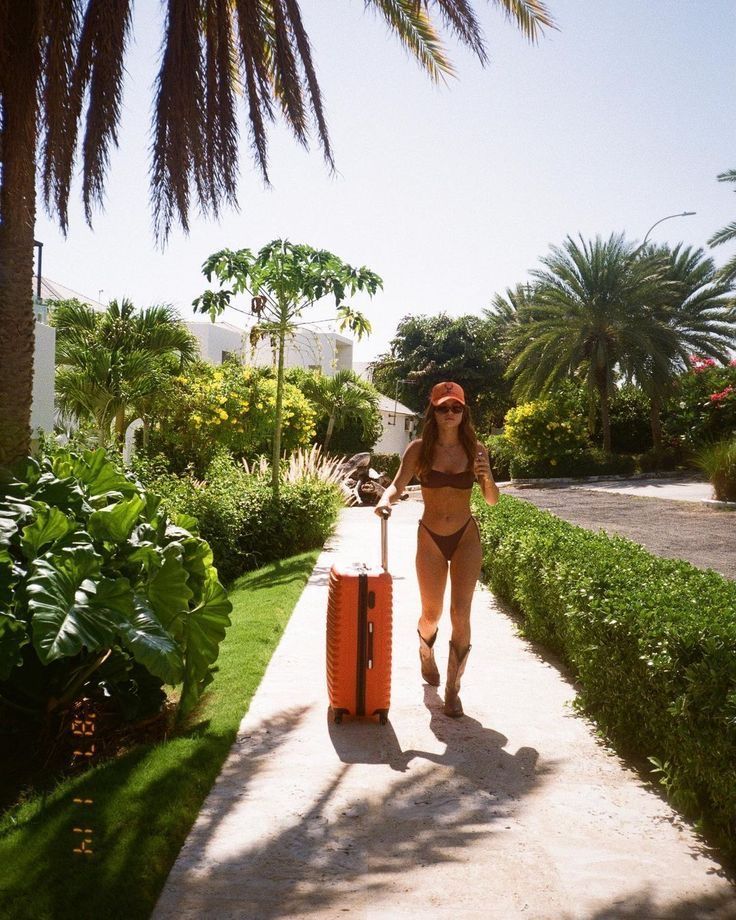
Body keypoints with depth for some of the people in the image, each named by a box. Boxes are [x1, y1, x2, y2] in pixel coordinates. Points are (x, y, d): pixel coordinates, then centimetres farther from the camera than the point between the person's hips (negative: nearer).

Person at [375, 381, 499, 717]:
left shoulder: (475, 449, -3)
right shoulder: (419, 448, -6)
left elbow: (492, 500, -1)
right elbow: (398, 485, -13)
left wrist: (487, 479, -21)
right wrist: (386, 499, -35)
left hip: (466, 537, 0)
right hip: (430, 538, 0)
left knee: (461, 614, -6)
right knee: (431, 614, 11)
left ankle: (452, 690, 8)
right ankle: (426, 653, 46)